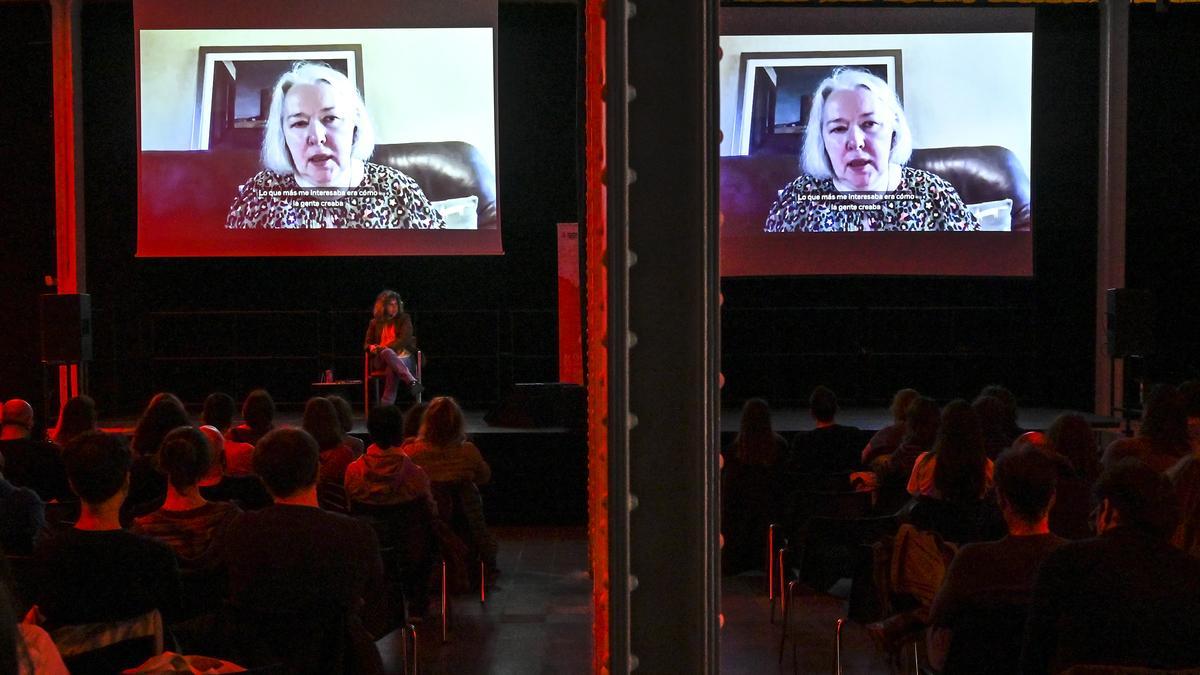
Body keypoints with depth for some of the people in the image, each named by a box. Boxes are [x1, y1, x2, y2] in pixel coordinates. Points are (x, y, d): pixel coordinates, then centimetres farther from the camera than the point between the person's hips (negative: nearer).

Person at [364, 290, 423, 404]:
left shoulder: (404, 319, 11)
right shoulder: (375, 323, 17)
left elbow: (405, 340, -2)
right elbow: (366, 344, 16)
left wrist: (383, 347, -14)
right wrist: (372, 348, -11)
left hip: (403, 356, -1)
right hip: (381, 359, 1)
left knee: (393, 369, -40)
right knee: (388, 352, -39)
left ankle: (386, 407, -51)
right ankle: (412, 381, -59)